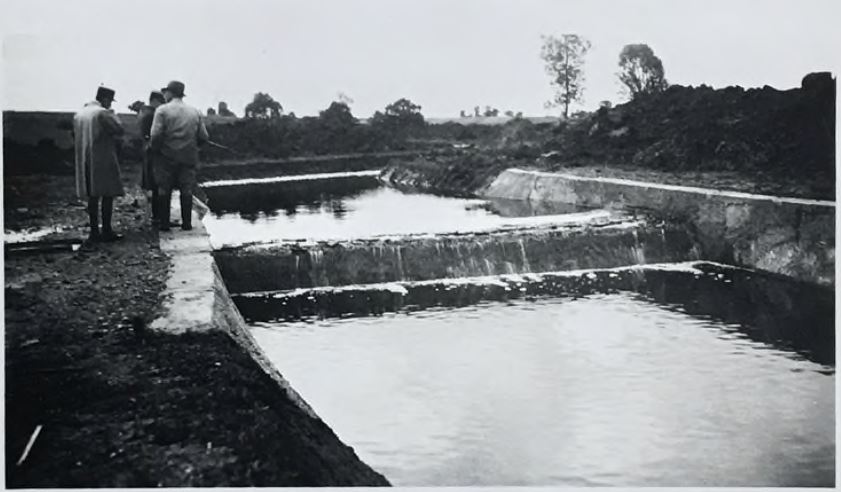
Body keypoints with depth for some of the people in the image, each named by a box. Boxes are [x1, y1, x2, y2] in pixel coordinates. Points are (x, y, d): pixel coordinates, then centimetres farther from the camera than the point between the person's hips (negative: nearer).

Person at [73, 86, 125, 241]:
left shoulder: (78, 115, 13)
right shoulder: (103, 113, -11)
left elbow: (75, 136, 18)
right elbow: (119, 130, -13)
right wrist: (112, 114, -1)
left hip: (85, 162, 7)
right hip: (103, 160, -7)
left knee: (92, 196, 10)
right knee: (107, 195, -1)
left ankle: (94, 232, 10)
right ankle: (107, 231, -2)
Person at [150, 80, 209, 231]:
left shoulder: (162, 110, -6)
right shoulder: (195, 112, 6)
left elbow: (156, 135, -15)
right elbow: (204, 137, 2)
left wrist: (156, 149, 1)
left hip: (167, 156, -2)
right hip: (189, 157, 3)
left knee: (164, 190, 7)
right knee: (187, 190, 8)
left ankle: (164, 223, 8)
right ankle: (187, 223, 7)